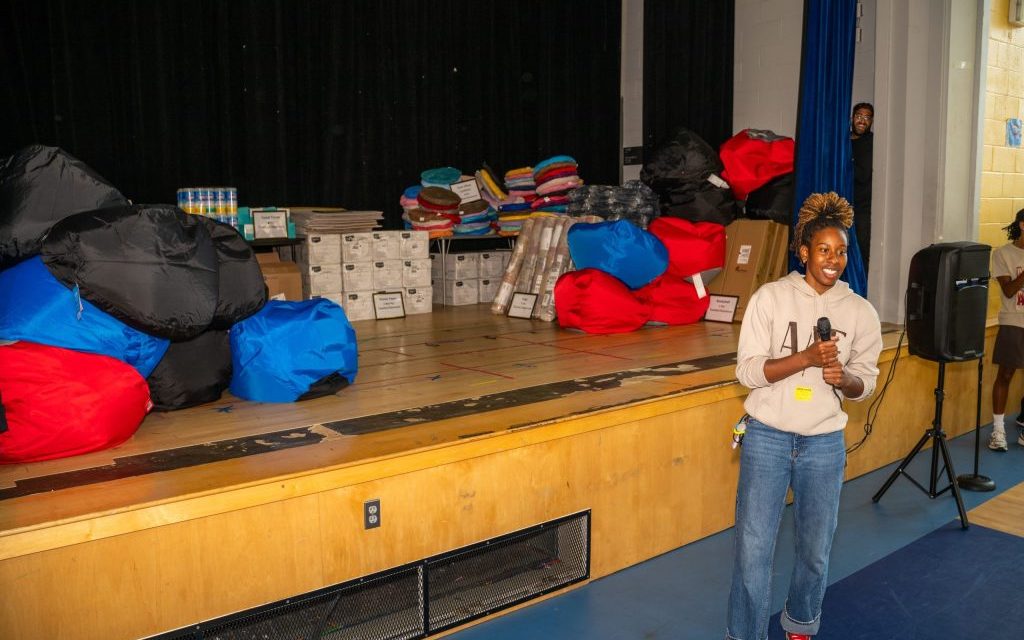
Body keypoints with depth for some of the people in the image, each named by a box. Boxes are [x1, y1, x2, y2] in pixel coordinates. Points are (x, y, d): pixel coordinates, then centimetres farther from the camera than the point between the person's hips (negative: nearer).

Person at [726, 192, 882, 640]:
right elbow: (747, 370, -11)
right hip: (767, 436, -2)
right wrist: (807, 357, -23)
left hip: (824, 443, 3)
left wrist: (844, 377, -17)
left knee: (816, 550, 14)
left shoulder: (860, 312, 0)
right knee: (754, 546, -1)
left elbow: (866, 382, 6)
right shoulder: (770, 297, -7)